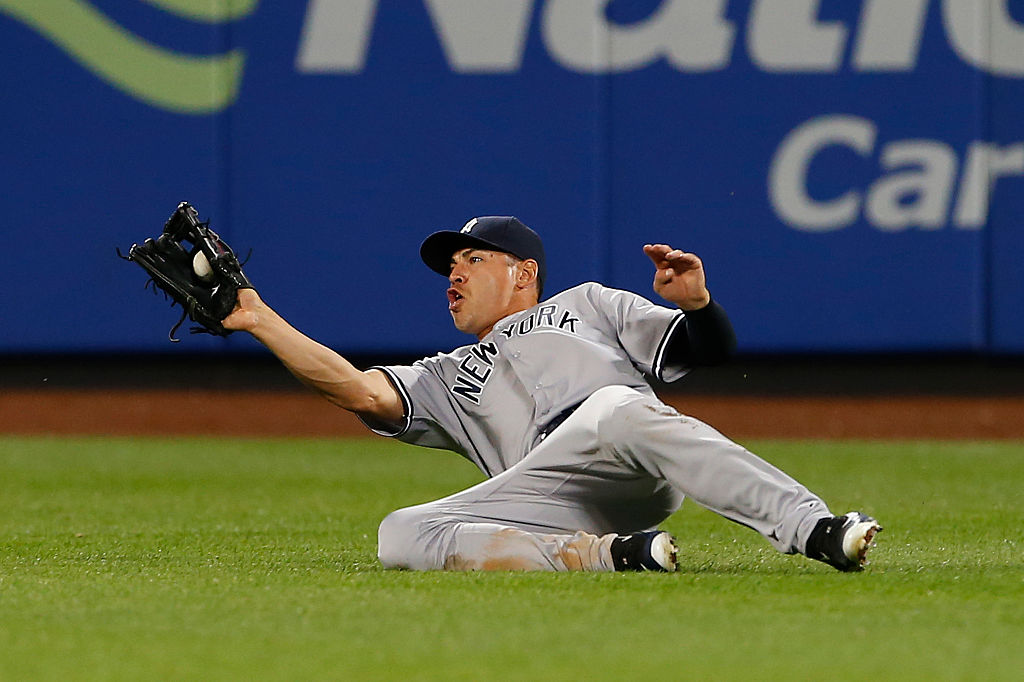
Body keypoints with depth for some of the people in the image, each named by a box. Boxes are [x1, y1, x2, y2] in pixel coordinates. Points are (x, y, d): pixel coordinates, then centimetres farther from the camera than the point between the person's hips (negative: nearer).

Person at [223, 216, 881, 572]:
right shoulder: (447, 380, 40)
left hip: (635, 469, -2)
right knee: (402, 534, -25)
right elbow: (357, 390, 20)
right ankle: (613, 555, -30)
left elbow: (714, 349, 22)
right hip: (552, 509, 2)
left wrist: (695, 300, -1)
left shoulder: (590, 304, 35)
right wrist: (259, 319, 17)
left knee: (618, 411, -39)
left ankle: (815, 529, -49)